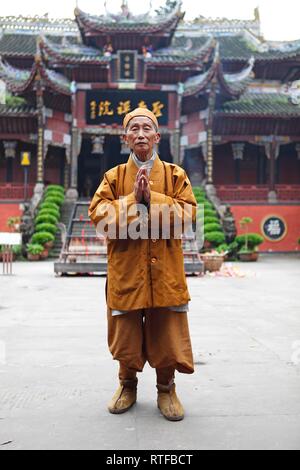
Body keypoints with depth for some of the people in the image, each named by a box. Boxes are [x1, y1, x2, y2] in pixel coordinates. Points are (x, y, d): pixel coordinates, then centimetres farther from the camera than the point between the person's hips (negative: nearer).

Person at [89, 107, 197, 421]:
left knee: (167, 331, 5)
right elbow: (98, 214, -6)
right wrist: (133, 200, -15)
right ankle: (128, 384, 32)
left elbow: (188, 212, -7)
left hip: (166, 270, 0)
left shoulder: (176, 174, 5)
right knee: (126, 331, 10)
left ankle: (166, 387, 26)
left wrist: (152, 199, -16)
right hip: (125, 269, 1)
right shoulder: (113, 176, 6)